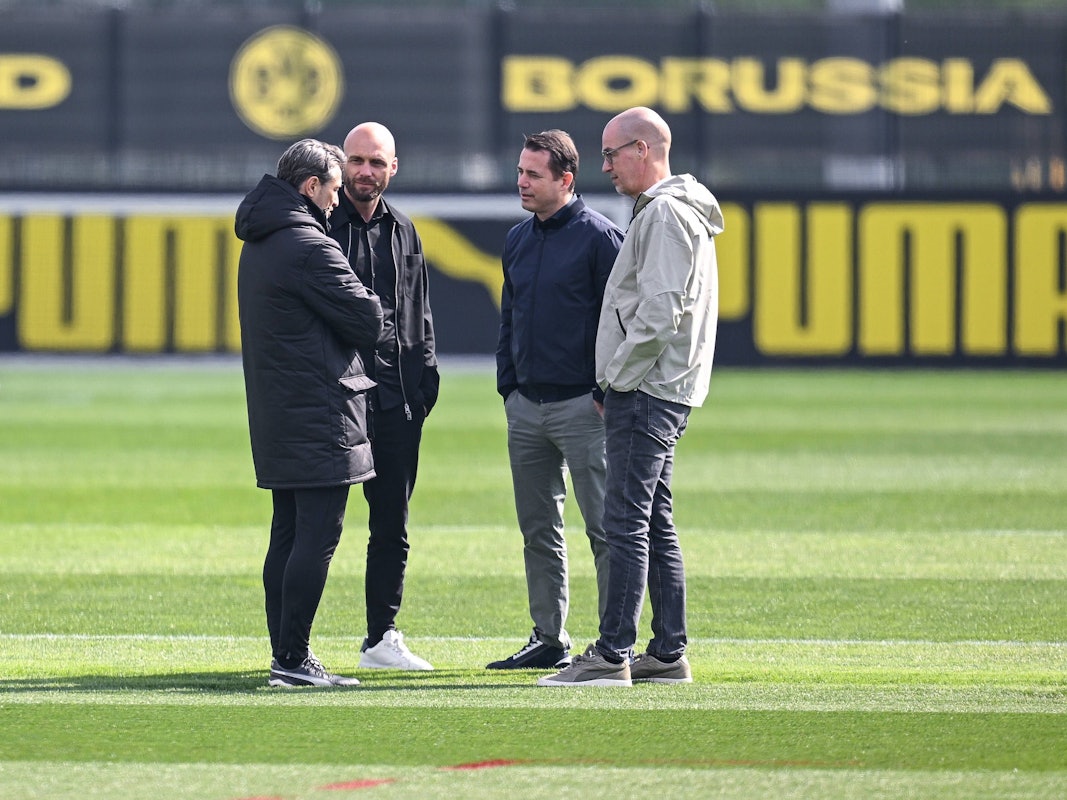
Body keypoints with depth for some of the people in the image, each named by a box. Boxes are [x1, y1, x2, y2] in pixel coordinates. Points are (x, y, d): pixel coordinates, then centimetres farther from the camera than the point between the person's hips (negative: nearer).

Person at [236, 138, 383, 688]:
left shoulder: (257, 246, 16)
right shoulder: (308, 247, -15)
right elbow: (368, 320, -13)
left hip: (276, 415, 10)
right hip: (319, 413, -10)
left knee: (289, 535, 12)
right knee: (317, 536, -9)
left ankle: (285, 654, 13)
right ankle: (293, 659, -11)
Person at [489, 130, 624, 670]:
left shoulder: (599, 236, -8)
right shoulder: (518, 240, 14)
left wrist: (606, 394, -13)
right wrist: (508, 387, 12)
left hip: (581, 405, -7)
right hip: (525, 408, 7)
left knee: (603, 529, -5)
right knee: (538, 532, 10)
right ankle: (549, 640, 17)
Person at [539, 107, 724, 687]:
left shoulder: (666, 214, -13)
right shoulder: (659, 211, 20)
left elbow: (659, 313, -22)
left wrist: (616, 378, -14)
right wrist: (617, 383, 17)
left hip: (646, 393, -11)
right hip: (659, 393, 11)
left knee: (625, 521, -11)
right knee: (654, 523, 11)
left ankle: (612, 656, -13)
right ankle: (668, 654, 14)